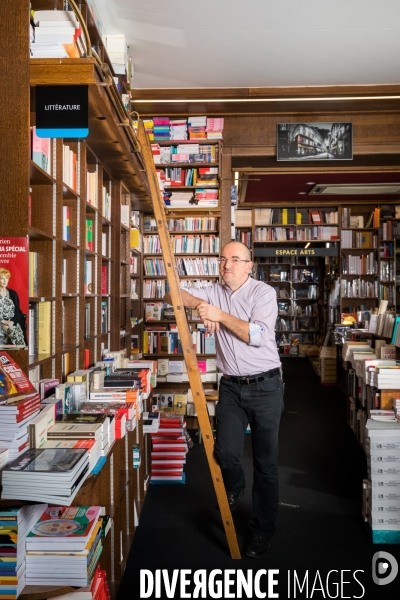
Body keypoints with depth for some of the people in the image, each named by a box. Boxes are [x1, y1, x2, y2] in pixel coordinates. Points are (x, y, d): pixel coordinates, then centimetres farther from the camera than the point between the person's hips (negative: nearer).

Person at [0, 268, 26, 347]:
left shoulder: (13, 294, 14)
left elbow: (18, 311, 9)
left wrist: (12, 322, -9)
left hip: (13, 323, 3)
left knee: (19, 332, -31)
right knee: (12, 330, -33)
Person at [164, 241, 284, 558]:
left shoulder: (263, 293, -8)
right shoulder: (215, 292, 7)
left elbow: (257, 335, -19)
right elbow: (173, 295, 4)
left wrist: (220, 314, -19)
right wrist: (199, 303, -15)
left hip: (265, 386, -3)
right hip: (231, 387, 3)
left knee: (266, 462, 6)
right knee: (226, 452, -7)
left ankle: (262, 530, 23)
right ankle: (234, 486, 31)